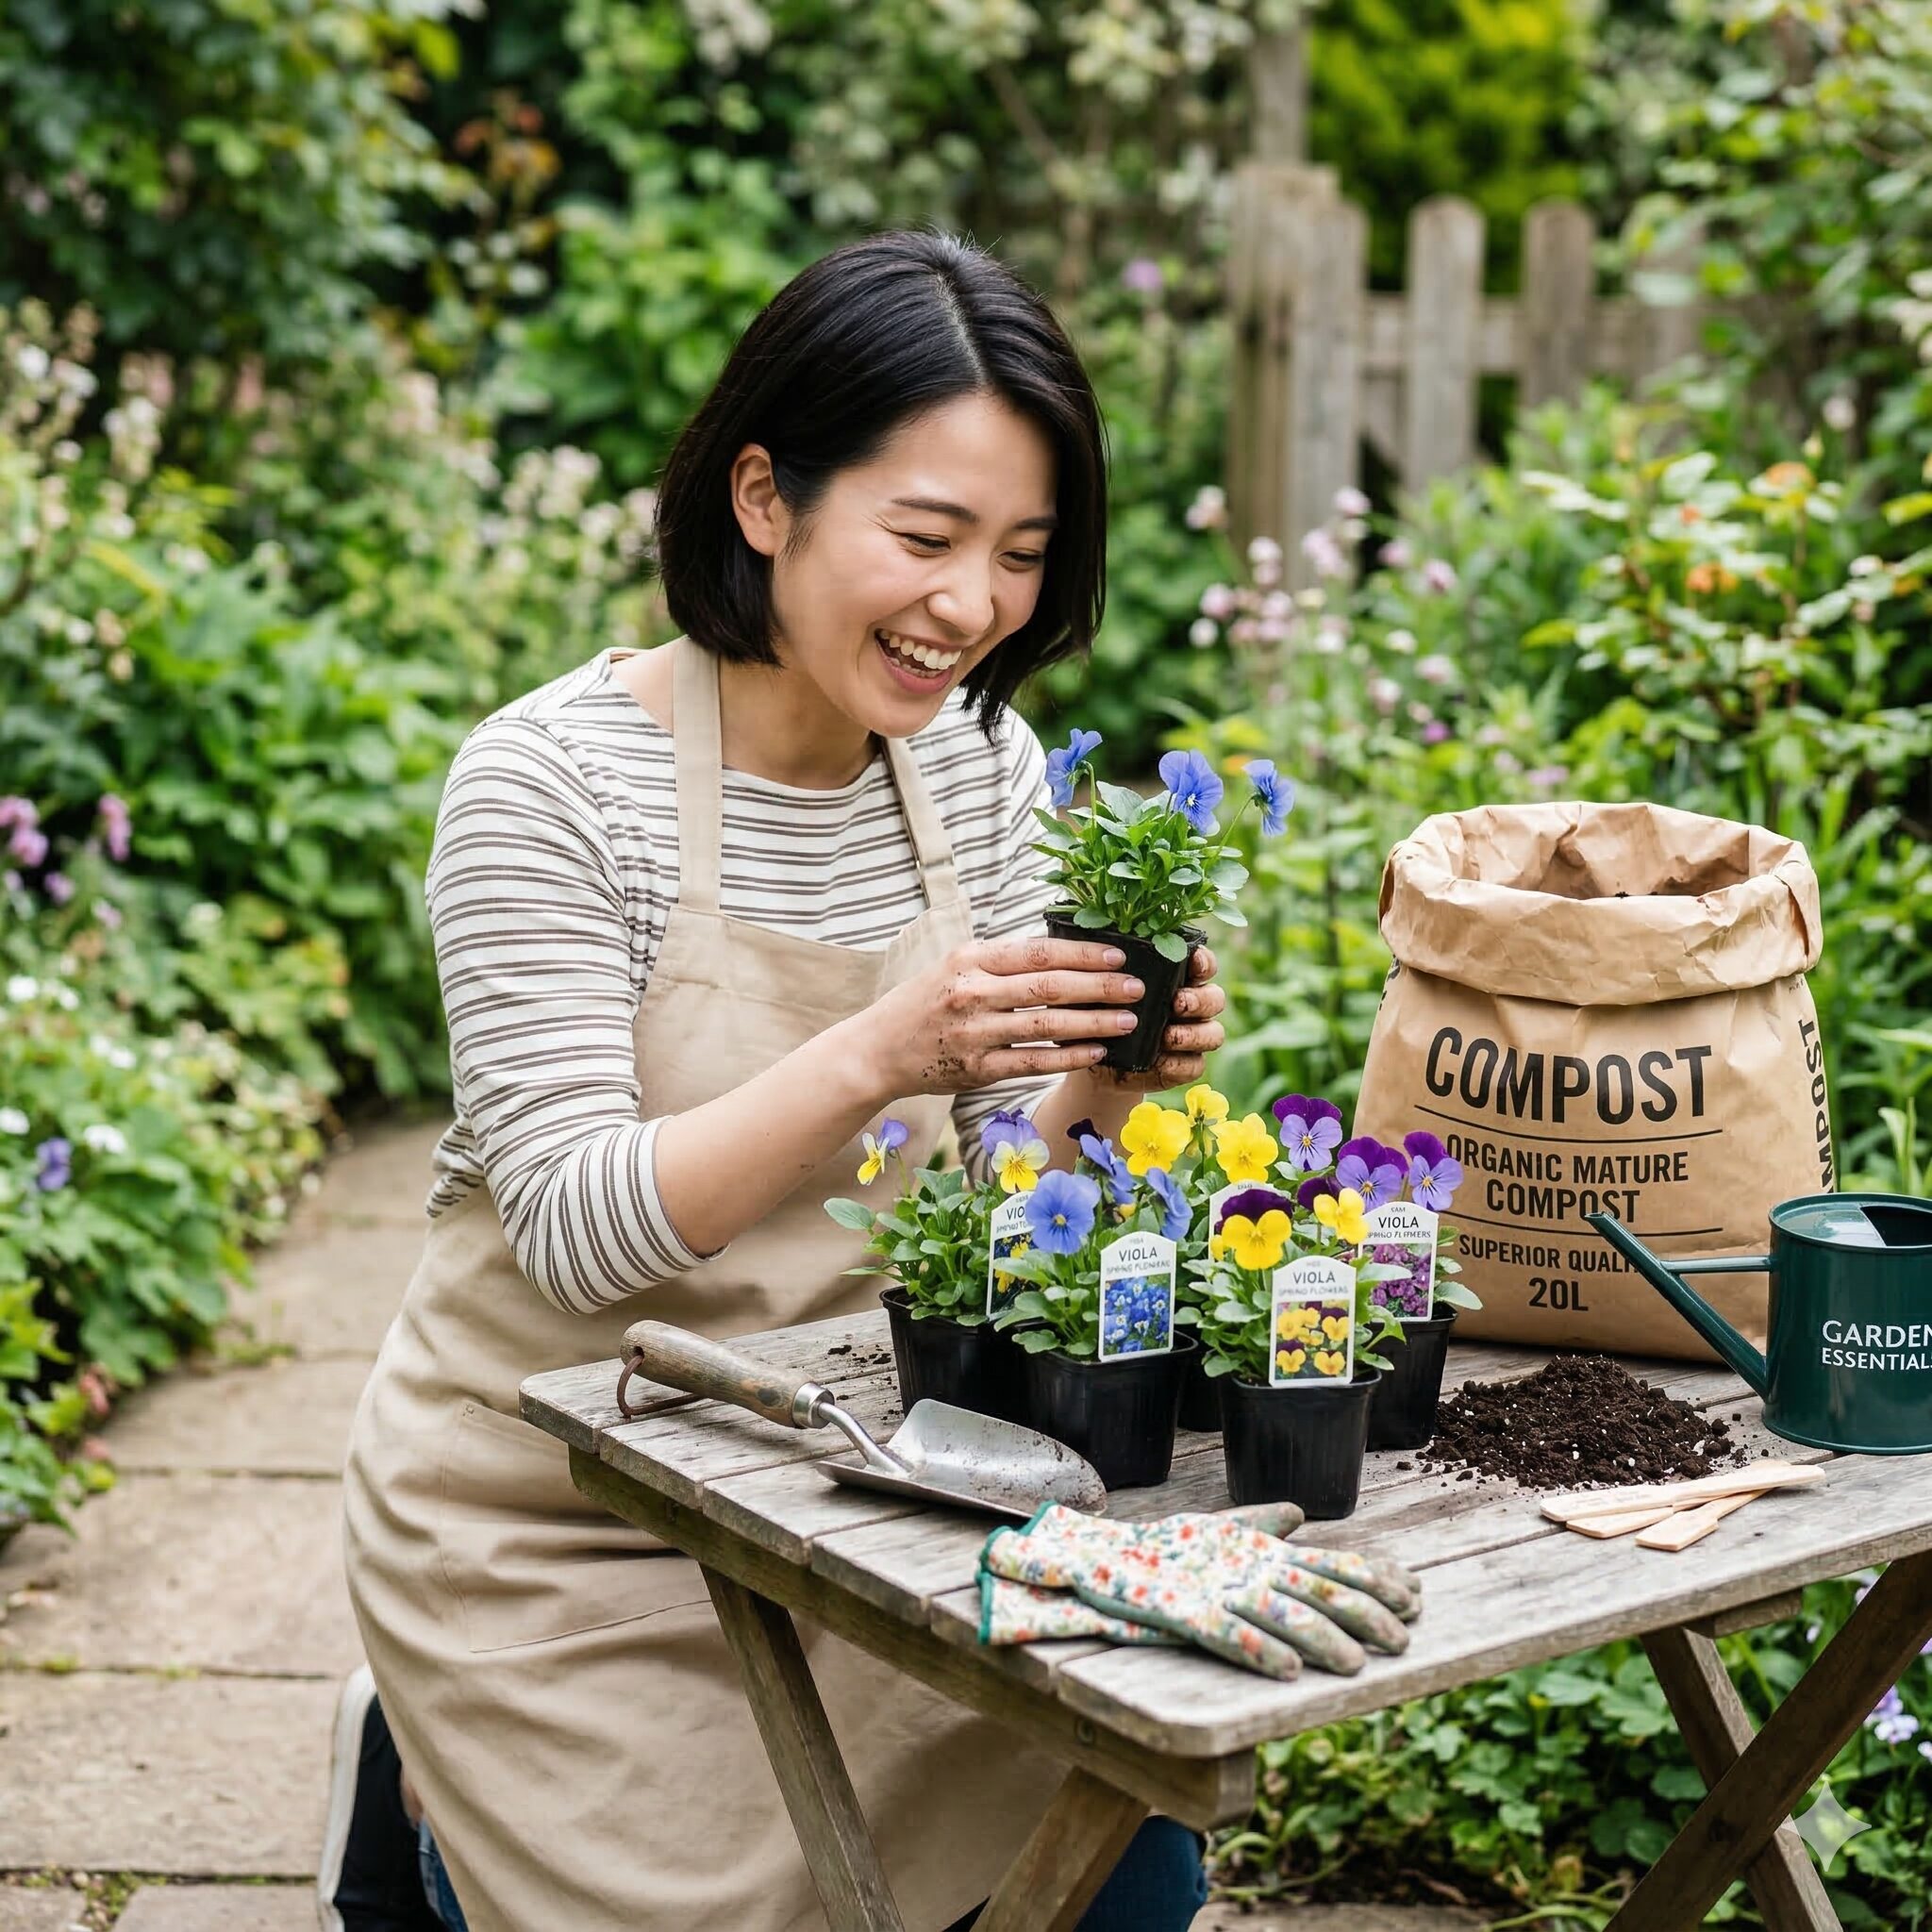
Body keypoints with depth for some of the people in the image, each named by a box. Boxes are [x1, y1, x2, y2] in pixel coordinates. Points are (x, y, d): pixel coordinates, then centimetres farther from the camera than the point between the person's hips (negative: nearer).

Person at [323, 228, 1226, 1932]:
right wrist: (877, 1052, -36)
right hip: (560, 1517, -5)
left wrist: (1094, 1089, -19)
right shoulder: (551, 777, -19)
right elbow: (576, 1229, -23)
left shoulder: (985, 766, -2)